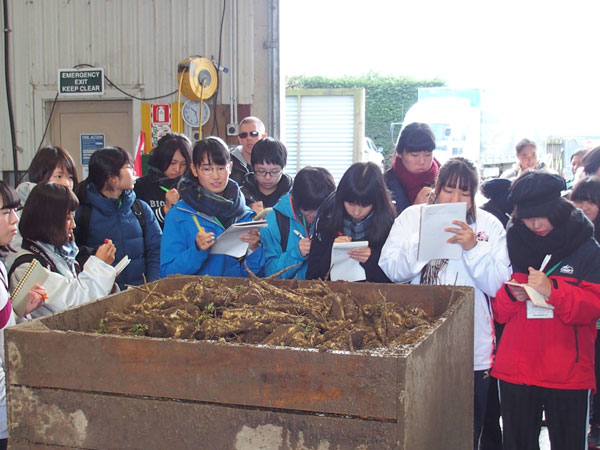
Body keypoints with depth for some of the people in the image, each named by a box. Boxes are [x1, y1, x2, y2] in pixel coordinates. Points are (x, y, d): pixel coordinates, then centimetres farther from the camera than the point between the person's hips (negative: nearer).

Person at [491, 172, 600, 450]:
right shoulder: (512, 245, 7)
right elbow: (498, 312, 8)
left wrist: (552, 291, -21)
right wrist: (510, 295, -13)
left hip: (568, 372, -2)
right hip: (515, 368, 2)